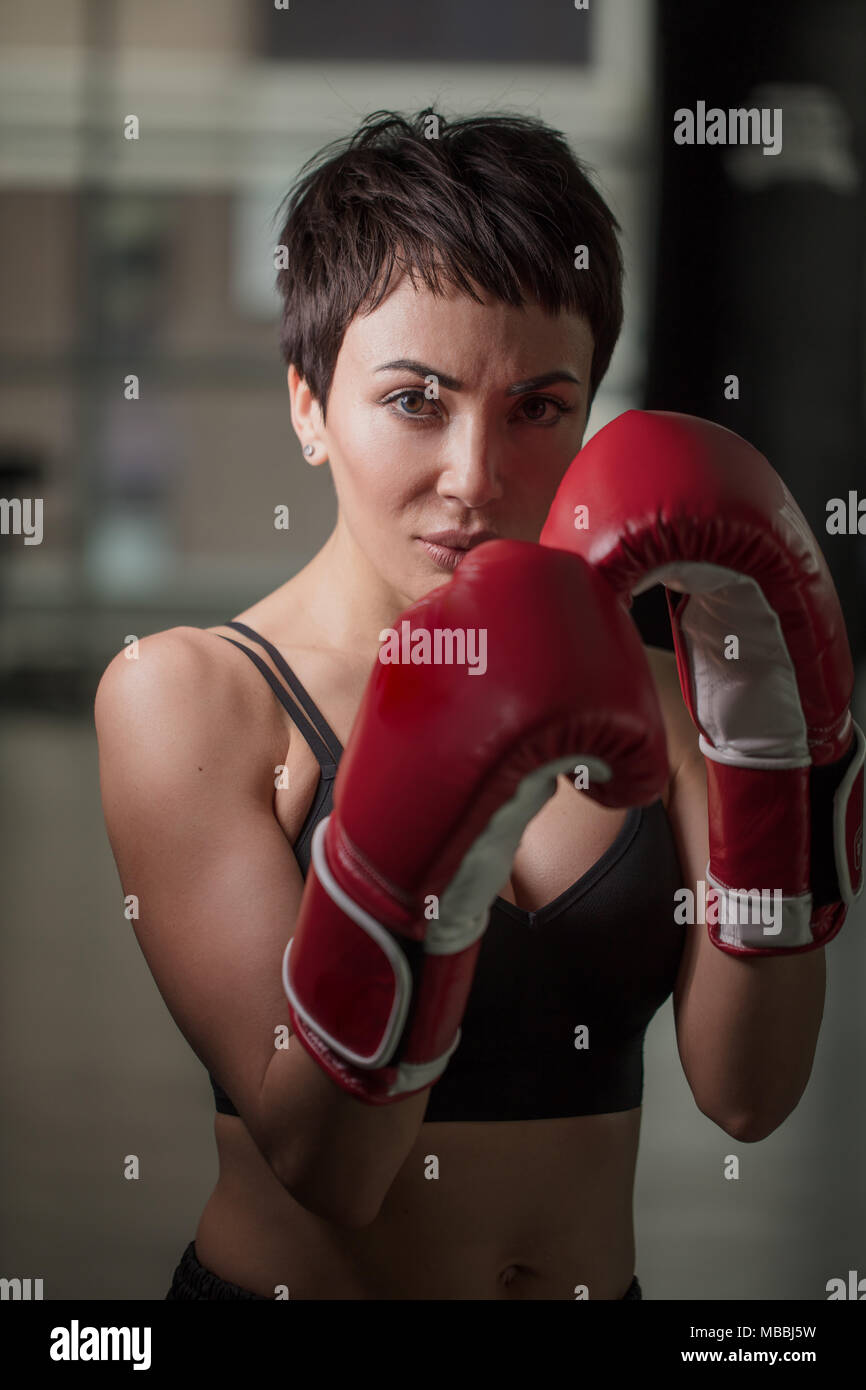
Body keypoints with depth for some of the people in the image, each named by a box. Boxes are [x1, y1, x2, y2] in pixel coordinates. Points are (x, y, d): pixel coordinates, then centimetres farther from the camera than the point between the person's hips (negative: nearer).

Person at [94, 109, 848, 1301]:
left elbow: (747, 1095, -5)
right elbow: (325, 1165, -14)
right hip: (291, 1293, -3)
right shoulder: (187, 697, -5)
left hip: (599, 1289, 3)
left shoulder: (642, 687, 6)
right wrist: (429, 799, -26)